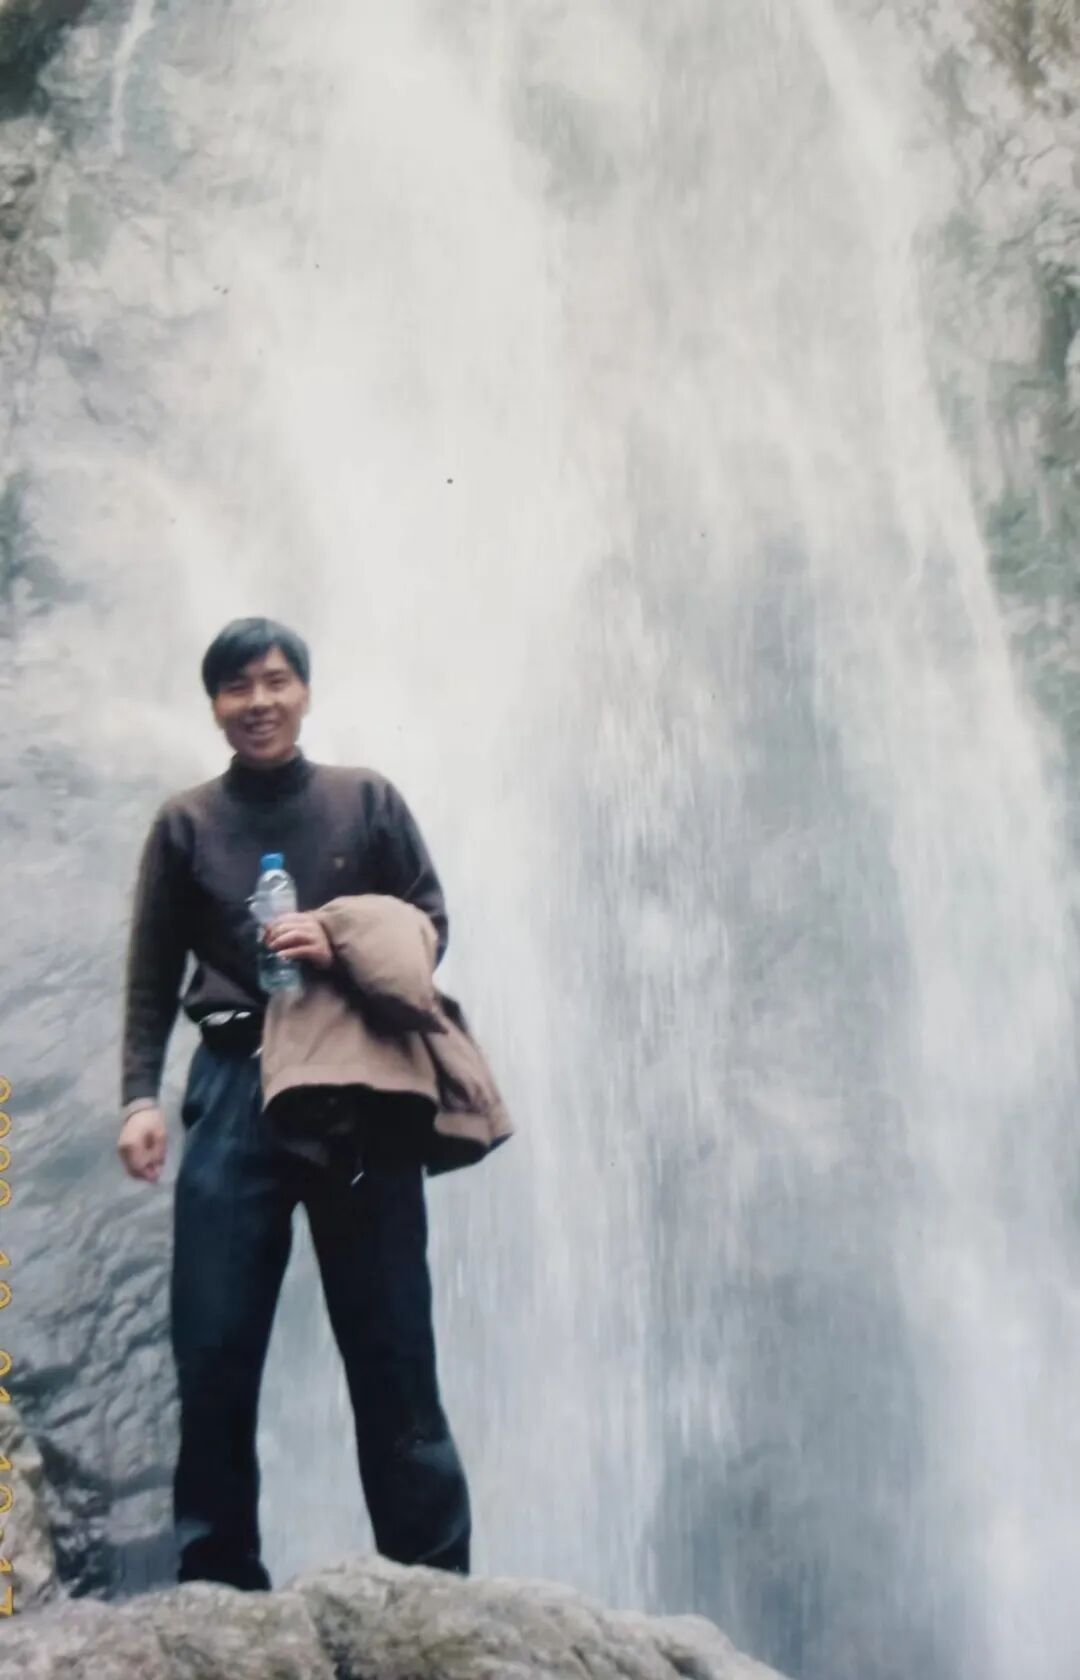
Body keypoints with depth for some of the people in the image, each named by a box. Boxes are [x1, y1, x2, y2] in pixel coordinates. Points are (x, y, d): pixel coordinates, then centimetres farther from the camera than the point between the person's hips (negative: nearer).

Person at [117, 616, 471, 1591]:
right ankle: (220, 1586, 14)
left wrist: (345, 949, -12)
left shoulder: (368, 800, 7)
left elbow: (431, 925, 6)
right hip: (234, 1092, 1)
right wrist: (141, 1095, -3)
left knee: (392, 1349, 3)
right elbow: (152, 978, 8)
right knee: (214, 1355, 1)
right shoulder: (185, 824, 9)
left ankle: (434, 1584, 13)